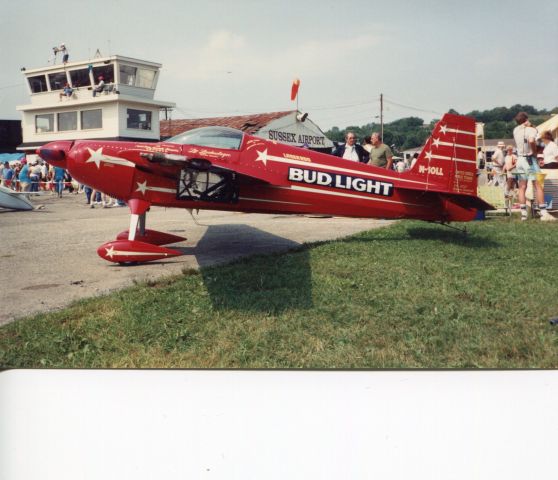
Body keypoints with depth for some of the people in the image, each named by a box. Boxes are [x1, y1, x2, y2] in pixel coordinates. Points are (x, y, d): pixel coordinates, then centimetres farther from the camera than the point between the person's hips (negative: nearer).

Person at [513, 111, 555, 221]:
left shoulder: (516, 130, 7)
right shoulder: (531, 130, -11)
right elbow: (531, 140, -31)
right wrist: (535, 151, -15)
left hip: (520, 159, 6)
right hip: (530, 159, -6)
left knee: (522, 188, 8)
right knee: (539, 186, -4)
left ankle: (523, 213, 5)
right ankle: (544, 213, -8)